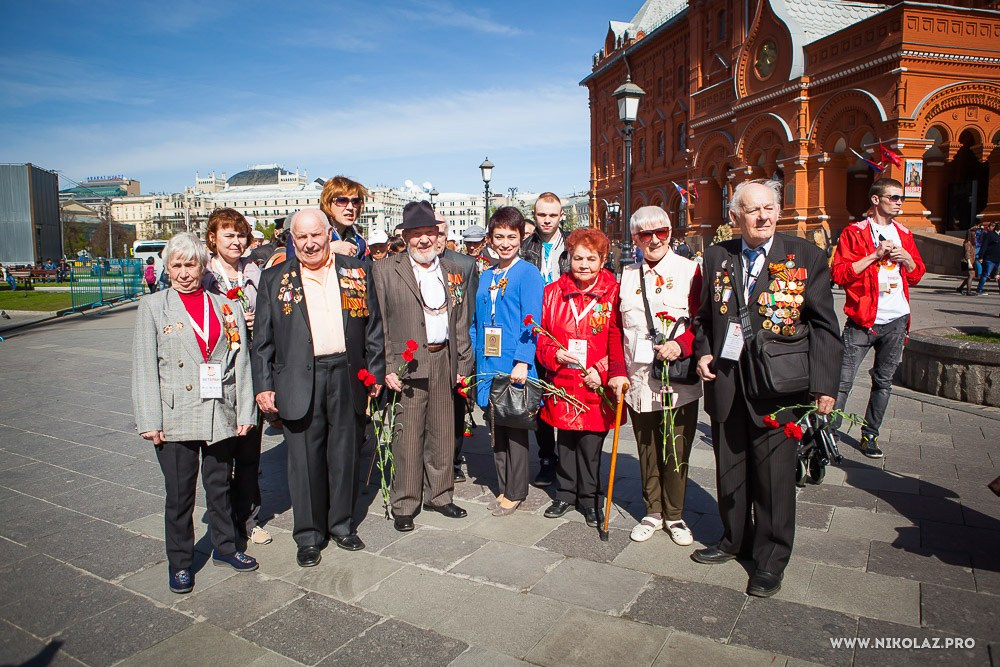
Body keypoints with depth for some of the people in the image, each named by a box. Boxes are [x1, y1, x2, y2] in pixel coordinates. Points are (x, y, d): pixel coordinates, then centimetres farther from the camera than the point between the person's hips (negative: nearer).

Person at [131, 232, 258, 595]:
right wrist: (150, 421, -9)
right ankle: (180, 563, 25)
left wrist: (245, 412, 0)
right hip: (175, 418, -2)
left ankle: (225, 547, 34)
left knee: (220, 487, 16)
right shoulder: (153, 307, 2)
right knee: (179, 494, 8)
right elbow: (144, 368, -2)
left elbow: (241, 362, 5)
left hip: (221, 415, 2)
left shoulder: (226, 307, 7)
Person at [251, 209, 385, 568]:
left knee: (345, 454, 11)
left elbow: (373, 327, 9)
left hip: (347, 377, 1)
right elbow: (263, 339, 4)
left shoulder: (356, 271, 8)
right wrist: (263, 386, -1)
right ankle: (308, 535, 21)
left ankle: (342, 524, 29)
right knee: (305, 459, 5)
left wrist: (375, 372, 5)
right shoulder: (275, 279, 5)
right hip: (299, 380, -1)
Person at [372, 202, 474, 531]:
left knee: (443, 433, 12)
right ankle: (404, 505, 15)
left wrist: (463, 365, 9)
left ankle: (439, 495, 29)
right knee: (408, 436, 0)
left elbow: (461, 323, 14)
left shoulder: (452, 272, 12)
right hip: (407, 364, -4)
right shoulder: (385, 270, -1)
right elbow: (379, 324, -4)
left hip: (444, 361, 4)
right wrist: (387, 367, -11)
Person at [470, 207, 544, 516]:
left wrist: (522, 362, -21)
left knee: (515, 429, 4)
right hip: (489, 363, 6)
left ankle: (515, 492, 18)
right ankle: (505, 487, 27)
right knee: (496, 428, 13)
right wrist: (472, 360, 9)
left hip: (515, 364, -6)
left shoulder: (528, 273, -5)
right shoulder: (485, 276, 13)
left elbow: (531, 321, -12)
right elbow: (477, 321, 15)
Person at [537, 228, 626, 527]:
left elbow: (618, 342, -6)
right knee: (565, 441, 15)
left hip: (595, 386, -3)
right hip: (562, 382, 3)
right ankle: (566, 493, 32)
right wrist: (554, 354, -11)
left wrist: (602, 372, -15)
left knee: (591, 444, 5)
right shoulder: (553, 292, 4)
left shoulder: (613, 295, -5)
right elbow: (541, 334, 7)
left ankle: (589, 498, 24)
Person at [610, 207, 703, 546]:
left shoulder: (689, 271, -1)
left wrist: (681, 344, -21)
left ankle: (675, 515, 24)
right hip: (638, 381, 3)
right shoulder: (627, 276, 9)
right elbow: (616, 329, 9)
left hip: (679, 382, -3)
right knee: (647, 450, 13)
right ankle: (653, 512, 29)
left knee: (676, 451, 5)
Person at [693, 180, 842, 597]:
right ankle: (735, 540, 38)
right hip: (725, 381, 4)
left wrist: (824, 384, -10)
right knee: (729, 469, 16)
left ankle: (771, 558, 26)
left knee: (773, 474, 6)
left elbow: (824, 325, -4)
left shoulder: (805, 256, -3)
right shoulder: (718, 257, 7)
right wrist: (703, 352, -1)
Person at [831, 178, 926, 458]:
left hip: (896, 320, 6)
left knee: (884, 381, 11)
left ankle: (870, 434, 23)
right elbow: (839, 274, -13)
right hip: (862, 319, -5)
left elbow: (916, 275, 18)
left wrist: (906, 258, -2)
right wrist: (875, 255, -16)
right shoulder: (854, 232, -3)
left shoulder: (903, 234, 14)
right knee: (843, 381, -8)